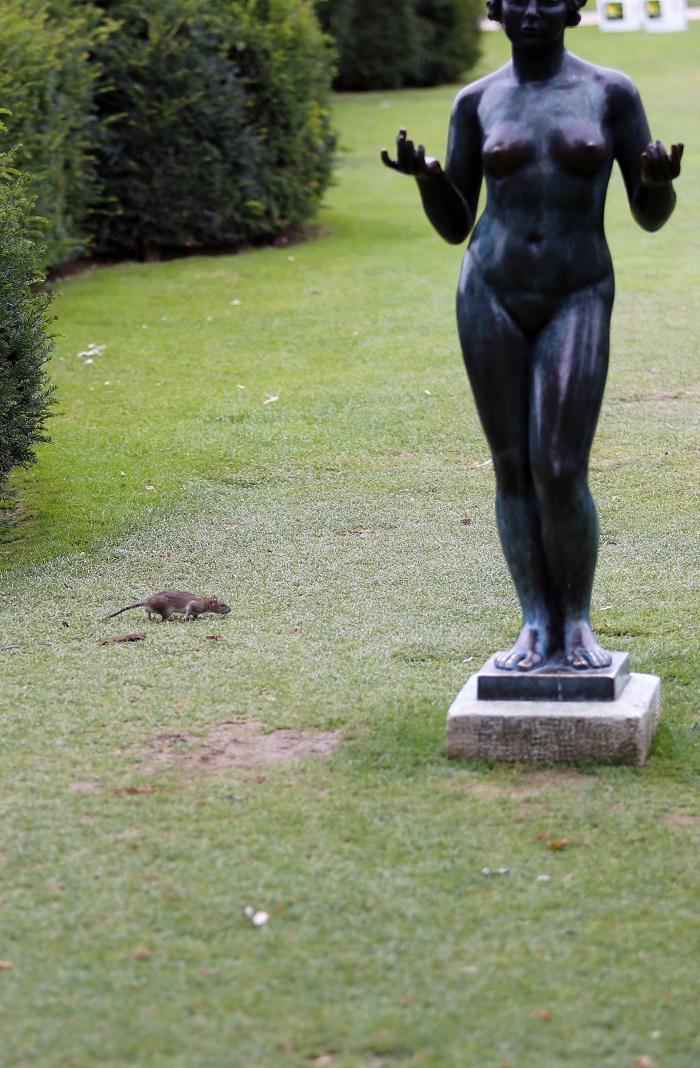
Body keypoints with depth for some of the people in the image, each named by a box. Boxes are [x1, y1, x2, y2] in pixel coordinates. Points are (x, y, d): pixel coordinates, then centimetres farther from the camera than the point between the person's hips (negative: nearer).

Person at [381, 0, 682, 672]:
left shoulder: (612, 92, -1)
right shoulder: (477, 102, 4)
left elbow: (652, 216, 1)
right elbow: (453, 226, 6)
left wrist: (659, 180, -23)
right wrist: (423, 175, -15)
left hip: (575, 304, -2)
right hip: (491, 298, 2)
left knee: (561, 474, -9)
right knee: (514, 468, 4)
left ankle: (577, 624, 11)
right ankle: (537, 626, 16)